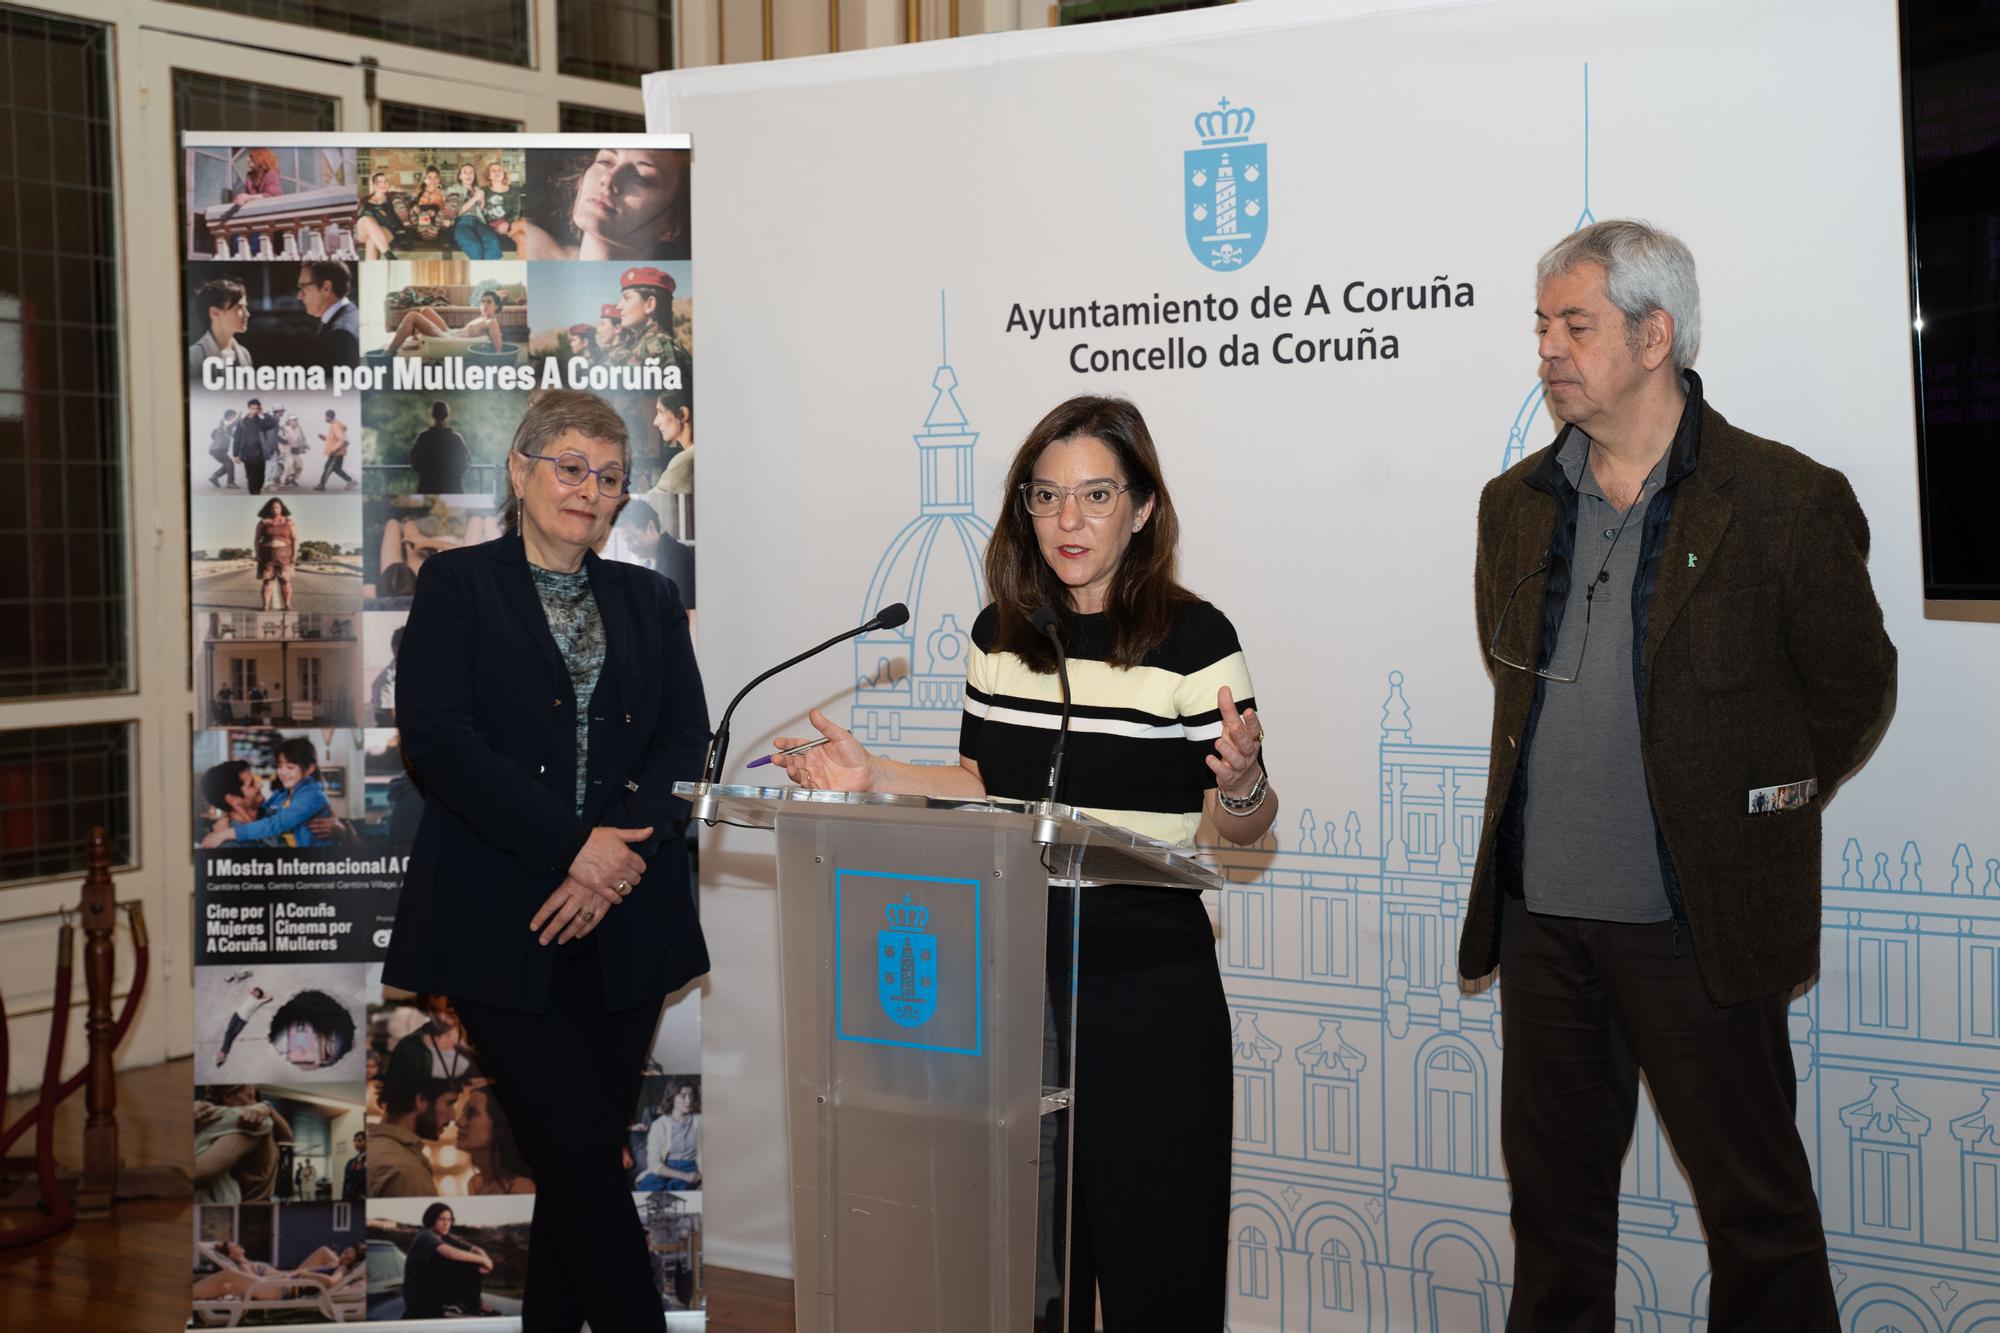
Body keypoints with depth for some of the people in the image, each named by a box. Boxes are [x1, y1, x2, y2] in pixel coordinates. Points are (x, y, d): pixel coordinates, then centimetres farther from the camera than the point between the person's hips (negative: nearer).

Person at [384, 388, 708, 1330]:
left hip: (623, 917, 4)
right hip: (505, 918, -4)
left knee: (579, 1159, 6)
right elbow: (435, 737, -7)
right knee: (581, 1155, -8)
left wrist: (623, 850, -11)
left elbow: (686, 742, 7)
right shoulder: (457, 583, 5)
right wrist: (572, 845, -14)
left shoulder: (648, 600, 17)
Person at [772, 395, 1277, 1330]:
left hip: (1149, 988, -5)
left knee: (1152, 1251, 5)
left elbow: (1241, 827, -7)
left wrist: (1243, 782, -28)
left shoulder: (1194, 638, -8)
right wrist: (873, 779, 5)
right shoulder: (998, 635, 7)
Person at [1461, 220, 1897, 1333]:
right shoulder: (1517, 504, 8)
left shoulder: (1786, 501, -8)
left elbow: (1853, 689, 1)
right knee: (1552, 1188, 15)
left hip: (1697, 925, -5)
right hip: (1539, 915, 5)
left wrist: (1741, 812, 7)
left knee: (1755, 1202, 6)